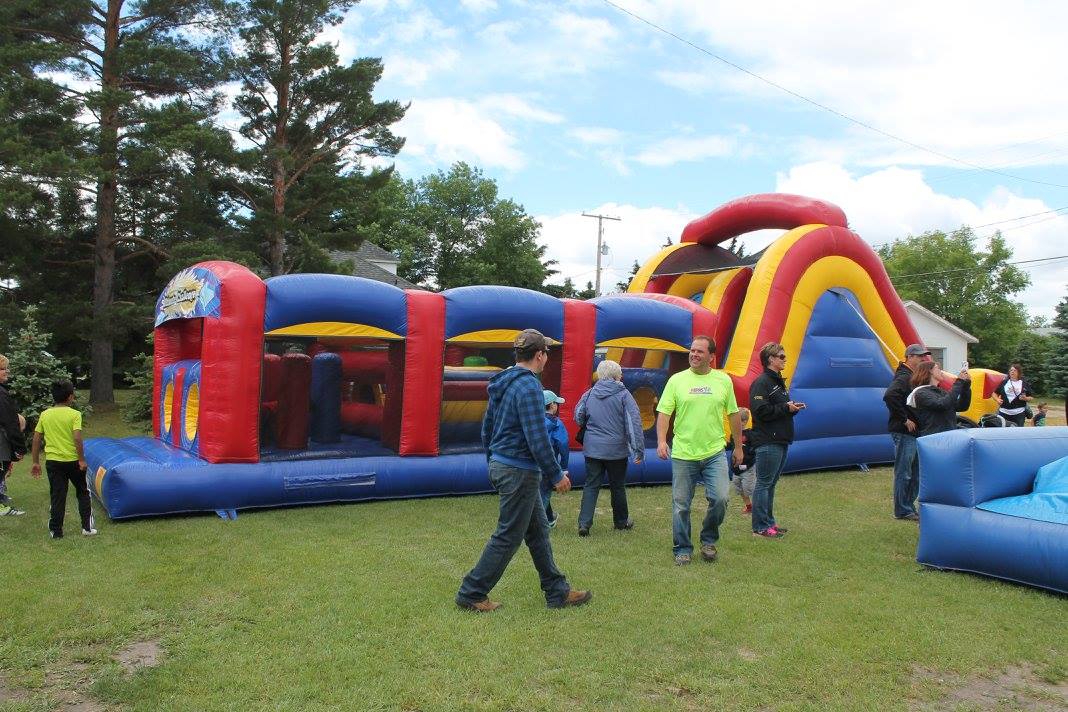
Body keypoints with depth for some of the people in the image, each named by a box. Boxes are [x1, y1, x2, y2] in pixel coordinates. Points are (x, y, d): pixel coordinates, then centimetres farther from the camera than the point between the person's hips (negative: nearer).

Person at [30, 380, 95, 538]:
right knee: (83, 492, 14)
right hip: (72, 460, -3)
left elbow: (36, 439, 5)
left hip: (52, 461, 3)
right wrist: (82, 459, -11)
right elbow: (77, 438, -18)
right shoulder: (74, 414, -9)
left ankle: (56, 531, 12)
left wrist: (36, 462, 12)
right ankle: (87, 527, 14)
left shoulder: (45, 415, 3)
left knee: (57, 496, 9)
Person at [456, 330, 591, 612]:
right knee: (508, 536, 2)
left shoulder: (501, 383, 9)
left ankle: (557, 591, 25)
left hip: (500, 465, 10)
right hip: (520, 470, -10)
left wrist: (494, 462, 26)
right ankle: (472, 593, 11)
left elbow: (487, 428, 16)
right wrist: (557, 475, -14)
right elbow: (537, 438, -22)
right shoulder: (528, 385, -19)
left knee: (538, 530, 16)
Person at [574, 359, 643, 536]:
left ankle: (584, 523, -5)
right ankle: (621, 521, 30)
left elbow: (578, 418, 9)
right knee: (618, 487, 14)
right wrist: (638, 449, -10)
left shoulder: (588, 394, 2)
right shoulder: (623, 395, -8)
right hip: (617, 449, -2)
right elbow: (634, 422, -12)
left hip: (592, 449, 2)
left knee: (591, 486, 6)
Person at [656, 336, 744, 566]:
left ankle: (708, 540, 17)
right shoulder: (677, 380, 0)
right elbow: (664, 413, -3)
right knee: (681, 505, 5)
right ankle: (682, 549, 22)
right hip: (683, 454, -1)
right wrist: (661, 441, -17)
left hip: (715, 453, 1)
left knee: (720, 499, -9)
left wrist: (738, 447, 14)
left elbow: (734, 415, 12)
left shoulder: (724, 380, 5)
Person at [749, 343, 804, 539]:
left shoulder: (778, 381, 18)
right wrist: (786, 408, -16)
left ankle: (769, 522, 23)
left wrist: (793, 408, 5)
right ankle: (760, 527, 0)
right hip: (767, 443, -10)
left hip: (781, 441, 10)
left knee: (771, 483, 15)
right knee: (764, 483, -5)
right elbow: (761, 411, -22)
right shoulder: (761, 382, -13)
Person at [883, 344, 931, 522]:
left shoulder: (914, 377, 15)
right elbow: (889, 396, -33)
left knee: (916, 472, 16)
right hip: (904, 433, -10)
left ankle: (909, 506, 26)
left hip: (914, 432, 10)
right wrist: (904, 419, -25)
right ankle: (902, 511, 6)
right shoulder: (903, 377, -15)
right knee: (904, 473, -2)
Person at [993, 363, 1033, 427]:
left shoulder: (1025, 384, 5)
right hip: (1004, 412, 1)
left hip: (1019, 413, -1)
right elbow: (995, 393, 13)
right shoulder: (1004, 383, 8)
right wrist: (997, 399, -6)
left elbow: (1031, 397, 8)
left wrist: (1025, 398, -13)